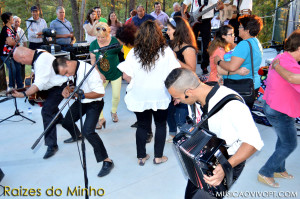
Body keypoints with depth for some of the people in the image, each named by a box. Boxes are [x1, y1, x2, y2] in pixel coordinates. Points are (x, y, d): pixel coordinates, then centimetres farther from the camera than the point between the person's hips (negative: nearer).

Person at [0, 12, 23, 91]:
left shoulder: (12, 28, 11)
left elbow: (18, 38, 13)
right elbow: (10, 42, -26)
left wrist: (13, 41, -7)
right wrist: (16, 42, -5)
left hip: (12, 52, 9)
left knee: (18, 68, 10)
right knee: (12, 69, -15)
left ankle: (20, 86, 20)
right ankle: (11, 87, -3)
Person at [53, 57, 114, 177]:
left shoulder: (88, 71, -31)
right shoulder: (71, 70, -7)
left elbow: (101, 93, -28)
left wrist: (83, 95, -35)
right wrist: (67, 89, -12)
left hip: (94, 103, -8)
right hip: (81, 101, 8)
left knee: (87, 131, -24)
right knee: (66, 122, 20)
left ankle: (107, 161, -14)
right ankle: (76, 136, 57)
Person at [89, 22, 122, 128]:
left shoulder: (115, 41, -18)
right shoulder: (93, 44, -10)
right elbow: (93, 61, -4)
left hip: (115, 73, -1)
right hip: (101, 75, 1)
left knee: (116, 96, 6)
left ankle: (113, 112, 37)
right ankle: (101, 118, 7)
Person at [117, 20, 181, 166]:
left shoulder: (134, 53, -7)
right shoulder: (166, 51, -9)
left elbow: (126, 75, -7)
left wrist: (137, 84, 10)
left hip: (139, 96, 1)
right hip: (160, 95, -1)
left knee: (142, 126, 16)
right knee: (161, 125, 17)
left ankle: (141, 157, 25)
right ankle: (158, 157, 24)